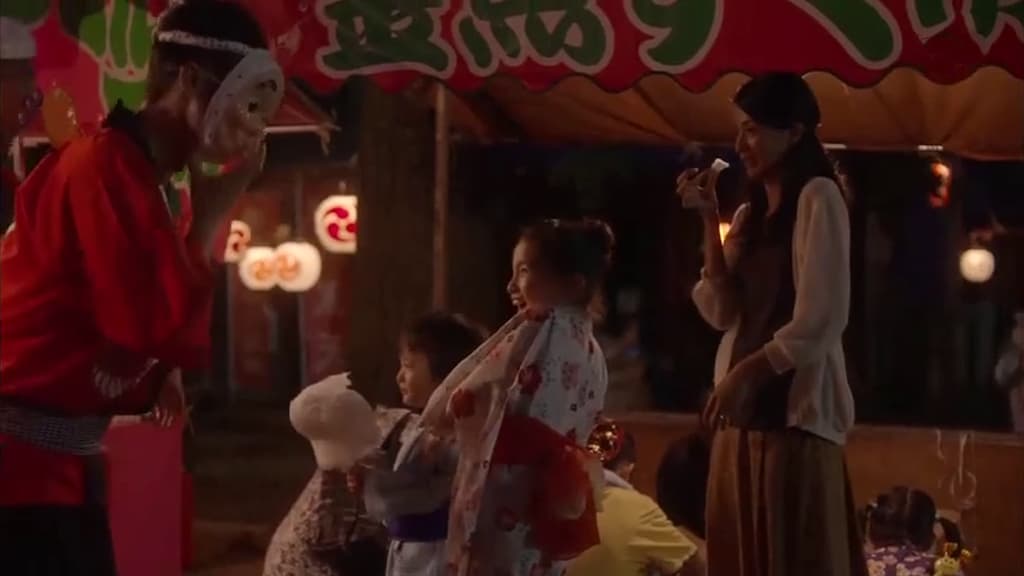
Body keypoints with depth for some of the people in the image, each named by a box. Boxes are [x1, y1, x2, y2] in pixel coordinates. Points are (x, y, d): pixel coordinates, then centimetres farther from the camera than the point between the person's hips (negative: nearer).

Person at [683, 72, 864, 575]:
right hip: (744, 412, 7)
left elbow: (822, 320, -12)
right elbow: (724, 312, 7)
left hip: (794, 411, -7)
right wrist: (710, 222, 3)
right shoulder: (751, 214, 19)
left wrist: (748, 373, -14)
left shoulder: (818, 198, -4)